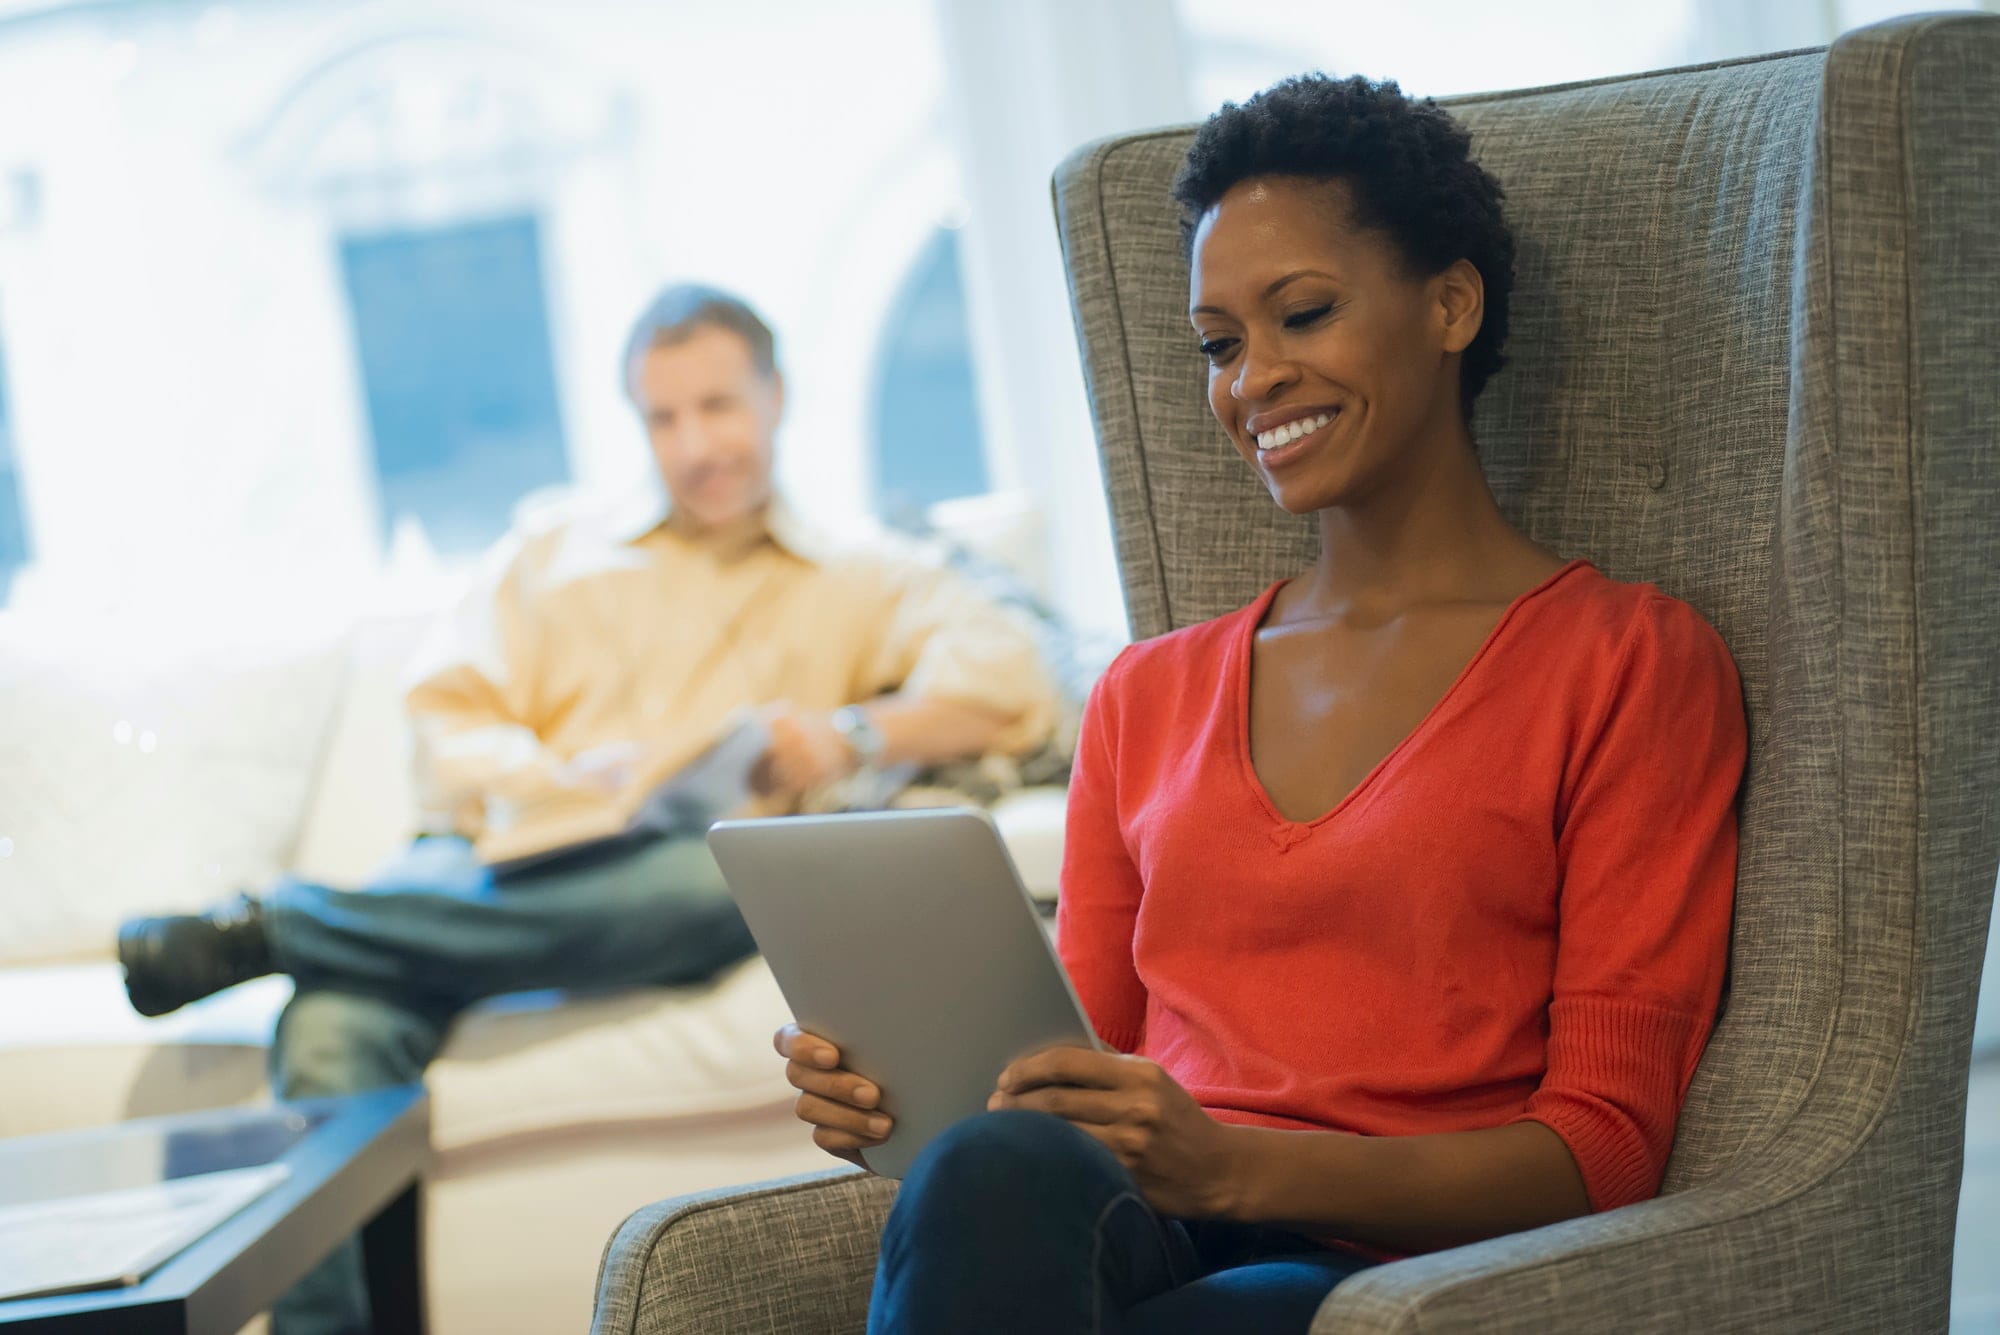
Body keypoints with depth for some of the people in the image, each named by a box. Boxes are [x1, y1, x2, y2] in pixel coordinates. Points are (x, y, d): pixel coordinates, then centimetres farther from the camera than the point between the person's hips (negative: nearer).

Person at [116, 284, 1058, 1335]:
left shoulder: (856, 586, 22)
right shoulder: (552, 557, 27)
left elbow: (1009, 678, 4)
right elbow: (448, 734, 13)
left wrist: (857, 734, -13)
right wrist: (575, 791, -7)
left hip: (645, 895, -1)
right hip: (489, 871, 1)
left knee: (726, 880, -40)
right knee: (330, 1031, -34)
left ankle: (269, 928, -36)